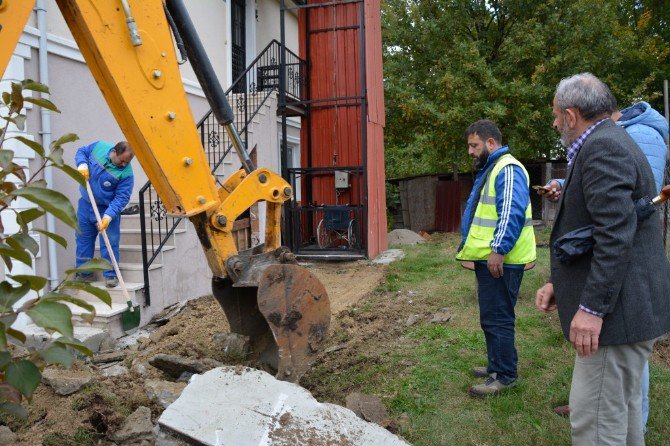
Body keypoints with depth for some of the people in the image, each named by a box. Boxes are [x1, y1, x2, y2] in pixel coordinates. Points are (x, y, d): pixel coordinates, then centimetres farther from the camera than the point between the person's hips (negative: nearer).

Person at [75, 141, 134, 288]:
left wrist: (108, 215, -32)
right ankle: (83, 273, 26)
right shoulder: (99, 147, -13)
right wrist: (82, 164, -15)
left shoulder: (126, 173, -23)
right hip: (86, 205, 4)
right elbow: (81, 152, 7)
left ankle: (110, 275, 7)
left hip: (107, 209, -4)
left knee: (110, 242, -6)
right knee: (83, 239, 12)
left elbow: (121, 197, -22)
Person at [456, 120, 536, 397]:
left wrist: (498, 250, -26)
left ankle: (505, 375, 8)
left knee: (496, 319, -4)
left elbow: (512, 213, -24)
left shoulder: (507, 170, -14)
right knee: (492, 317, 18)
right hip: (489, 259, 11)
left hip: (499, 261, -11)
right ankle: (497, 366, 30)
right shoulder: (489, 169, 20)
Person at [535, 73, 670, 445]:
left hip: (616, 310, -11)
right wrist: (559, 283, 14)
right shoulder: (608, 142, 18)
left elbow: (615, 234, -25)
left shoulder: (602, 146, -15)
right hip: (623, 306, 11)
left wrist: (592, 308, -24)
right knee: (622, 408, 23)